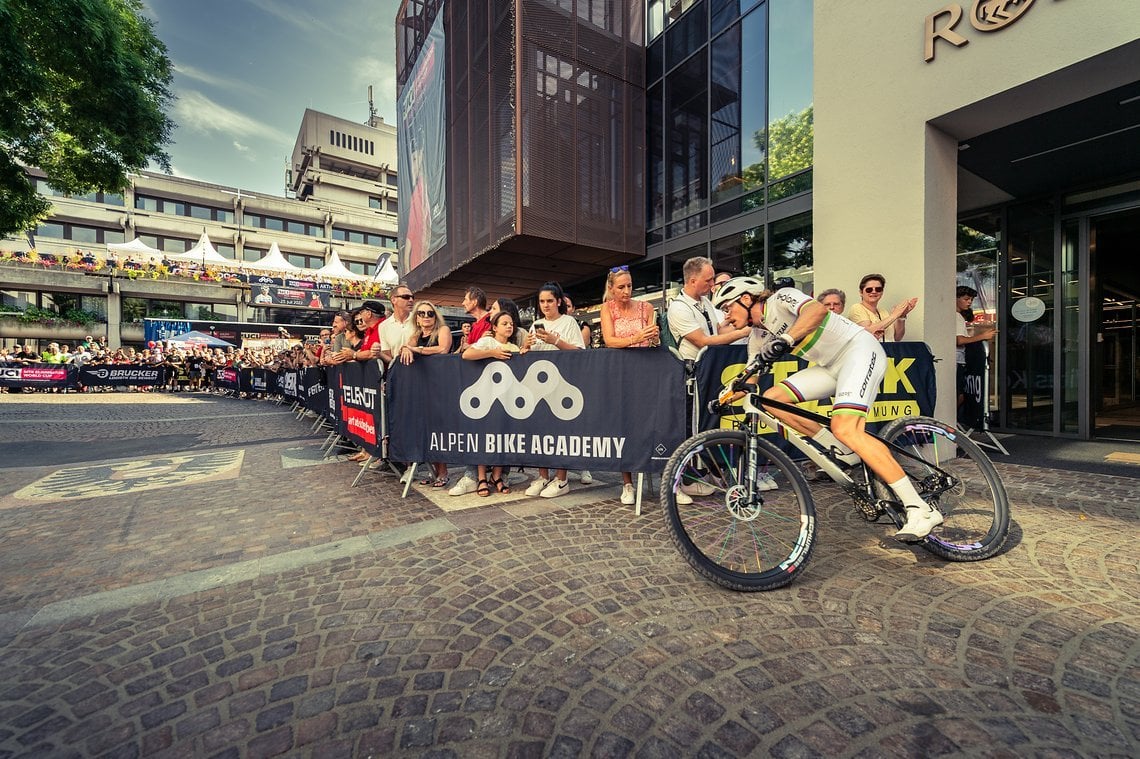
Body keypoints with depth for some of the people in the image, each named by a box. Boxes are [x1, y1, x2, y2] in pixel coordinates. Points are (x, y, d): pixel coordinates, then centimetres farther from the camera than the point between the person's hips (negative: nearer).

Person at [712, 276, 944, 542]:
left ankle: (921, 510, -17)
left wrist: (785, 340, -47)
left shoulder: (780, 298, -12)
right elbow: (749, 379, 13)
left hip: (859, 348, -8)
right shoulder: (758, 336, 10)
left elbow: (818, 310, -33)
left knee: (845, 429, -26)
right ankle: (842, 453, 2)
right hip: (832, 365, 8)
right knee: (772, 398, -6)